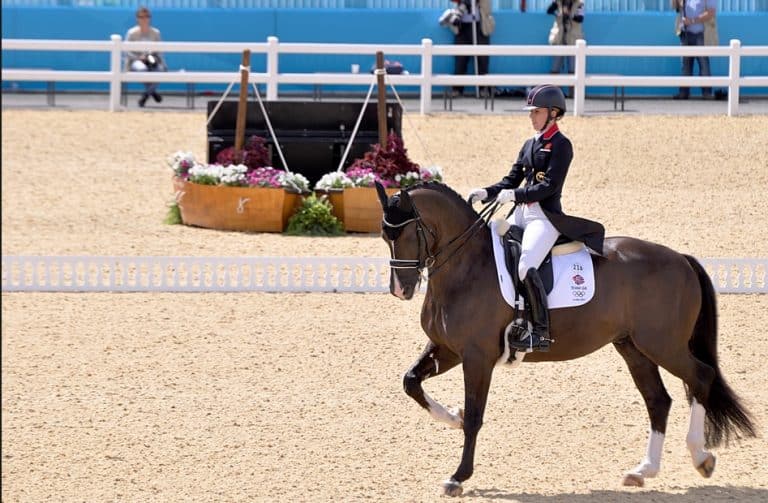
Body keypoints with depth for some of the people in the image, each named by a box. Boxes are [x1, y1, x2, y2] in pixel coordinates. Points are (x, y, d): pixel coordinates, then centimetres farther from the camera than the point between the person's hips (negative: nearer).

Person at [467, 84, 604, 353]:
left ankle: (541, 332, -24)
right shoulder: (530, 145, 18)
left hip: (546, 215, -9)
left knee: (526, 267, -27)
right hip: (522, 212, 9)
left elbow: (550, 185, -16)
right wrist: (486, 193, 1)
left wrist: (515, 195, -23)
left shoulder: (560, 145, -6)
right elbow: (512, 180, 18)